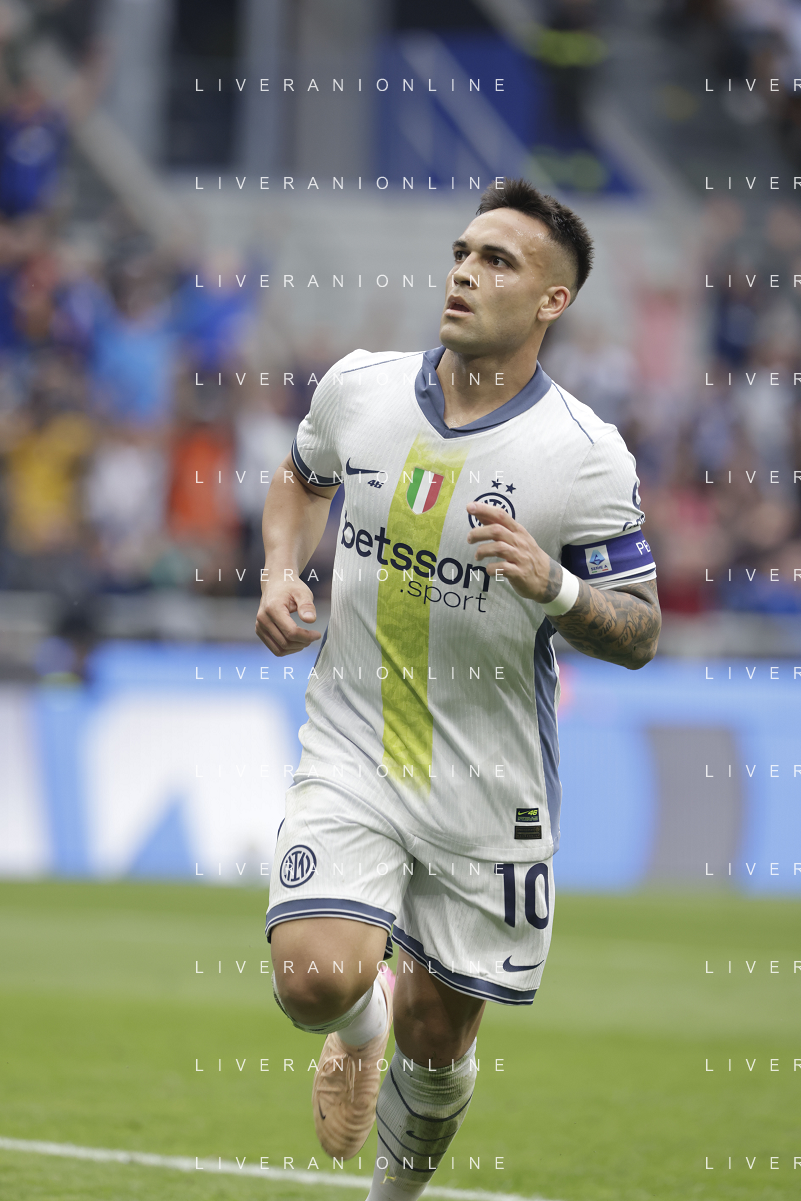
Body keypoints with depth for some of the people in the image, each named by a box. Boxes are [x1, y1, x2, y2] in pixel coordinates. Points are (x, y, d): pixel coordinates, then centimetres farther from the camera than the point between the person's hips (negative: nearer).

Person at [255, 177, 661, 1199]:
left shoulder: (586, 455, -12)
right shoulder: (357, 387, -2)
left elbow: (639, 633, -6)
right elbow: (301, 478, 21)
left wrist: (555, 587, -26)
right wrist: (280, 574, 2)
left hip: (490, 795, -1)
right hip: (350, 760, 1)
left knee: (438, 1042, 9)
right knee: (316, 979, -22)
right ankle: (359, 1026, 17)